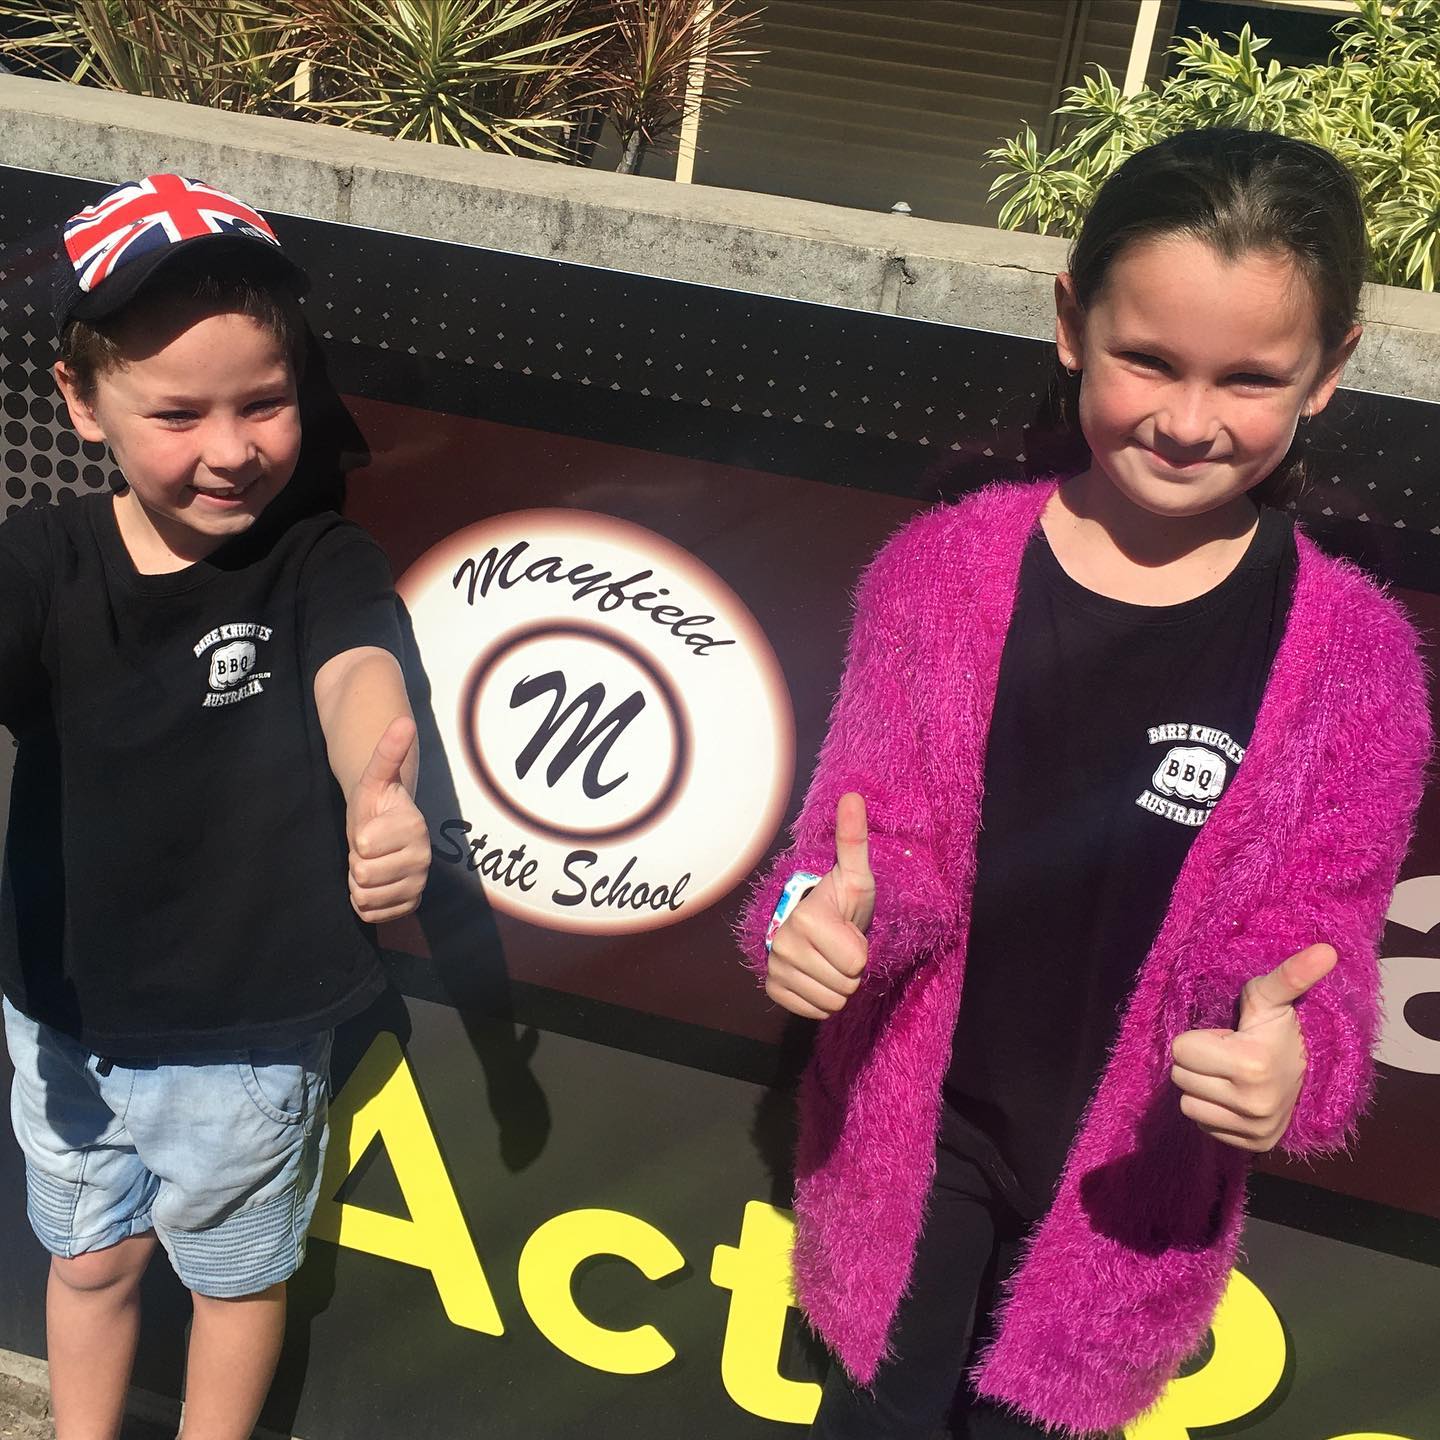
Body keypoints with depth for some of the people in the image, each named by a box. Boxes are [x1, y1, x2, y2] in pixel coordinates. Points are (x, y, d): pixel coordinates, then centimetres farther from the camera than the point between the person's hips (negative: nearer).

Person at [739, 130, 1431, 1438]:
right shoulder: (943, 568, -14)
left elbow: (1305, 952, -10)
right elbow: (879, 839, -9)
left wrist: (1290, 1058, -32)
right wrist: (829, 910, -31)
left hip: (1133, 1174, 0)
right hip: (914, 1124, 1)